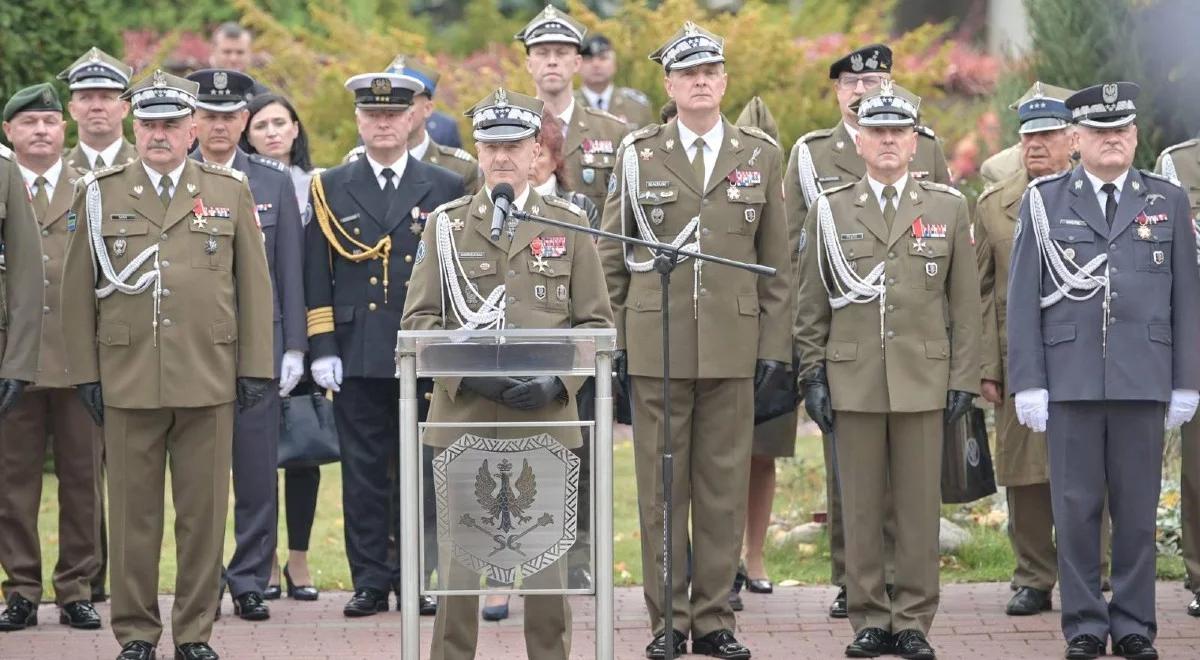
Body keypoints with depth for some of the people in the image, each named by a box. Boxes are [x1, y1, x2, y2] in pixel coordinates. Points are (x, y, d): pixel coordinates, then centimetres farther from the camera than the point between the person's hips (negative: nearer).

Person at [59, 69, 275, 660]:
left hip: (209, 383, 0)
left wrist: (255, 367, 3)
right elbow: (78, 290, 7)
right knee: (133, 512, 2)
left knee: (204, 512, 3)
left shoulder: (230, 193, 8)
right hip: (127, 382, 0)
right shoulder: (99, 194, 7)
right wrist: (85, 372, 2)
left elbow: (254, 285, 8)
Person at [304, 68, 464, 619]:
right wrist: (322, 347, -3)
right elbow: (316, 275, 6)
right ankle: (370, 582, 7)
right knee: (363, 473, 2)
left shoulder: (445, 189, 8)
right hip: (357, 355, 0)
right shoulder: (330, 189, 9)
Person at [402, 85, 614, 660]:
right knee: (459, 554, 1)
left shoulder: (569, 224, 8)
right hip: (464, 414, 0)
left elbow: (596, 325, 6)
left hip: (546, 418, 0)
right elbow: (418, 320, 4)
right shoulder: (446, 224, 7)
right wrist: (467, 372, -12)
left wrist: (557, 380, -11)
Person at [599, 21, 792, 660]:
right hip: (656, 342, -1)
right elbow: (611, 255, 7)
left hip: (733, 344, 1)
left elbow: (776, 259, 8)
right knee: (661, 486, 2)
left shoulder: (760, 155, 7)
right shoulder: (638, 154, 5)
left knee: (724, 486, 3)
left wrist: (775, 343, 2)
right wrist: (613, 338, 2)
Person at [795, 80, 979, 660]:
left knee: (920, 505, 1)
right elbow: (812, 304, 9)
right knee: (860, 506, 2)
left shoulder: (948, 208, 7)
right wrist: (812, 375, 3)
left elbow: (965, 303, 7)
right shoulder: (830, 209, 7)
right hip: (853, 378, 0)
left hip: (923, 378, 0)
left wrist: (964, 378, 1)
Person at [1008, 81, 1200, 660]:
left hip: (1143, 380, 1)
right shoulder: (1045, 201, 5)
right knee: (1076, 506, 2)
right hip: (1070, 379, -1)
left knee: (1138, 508, 3)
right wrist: (1028, 383, -4)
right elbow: (1024, 297, 3)